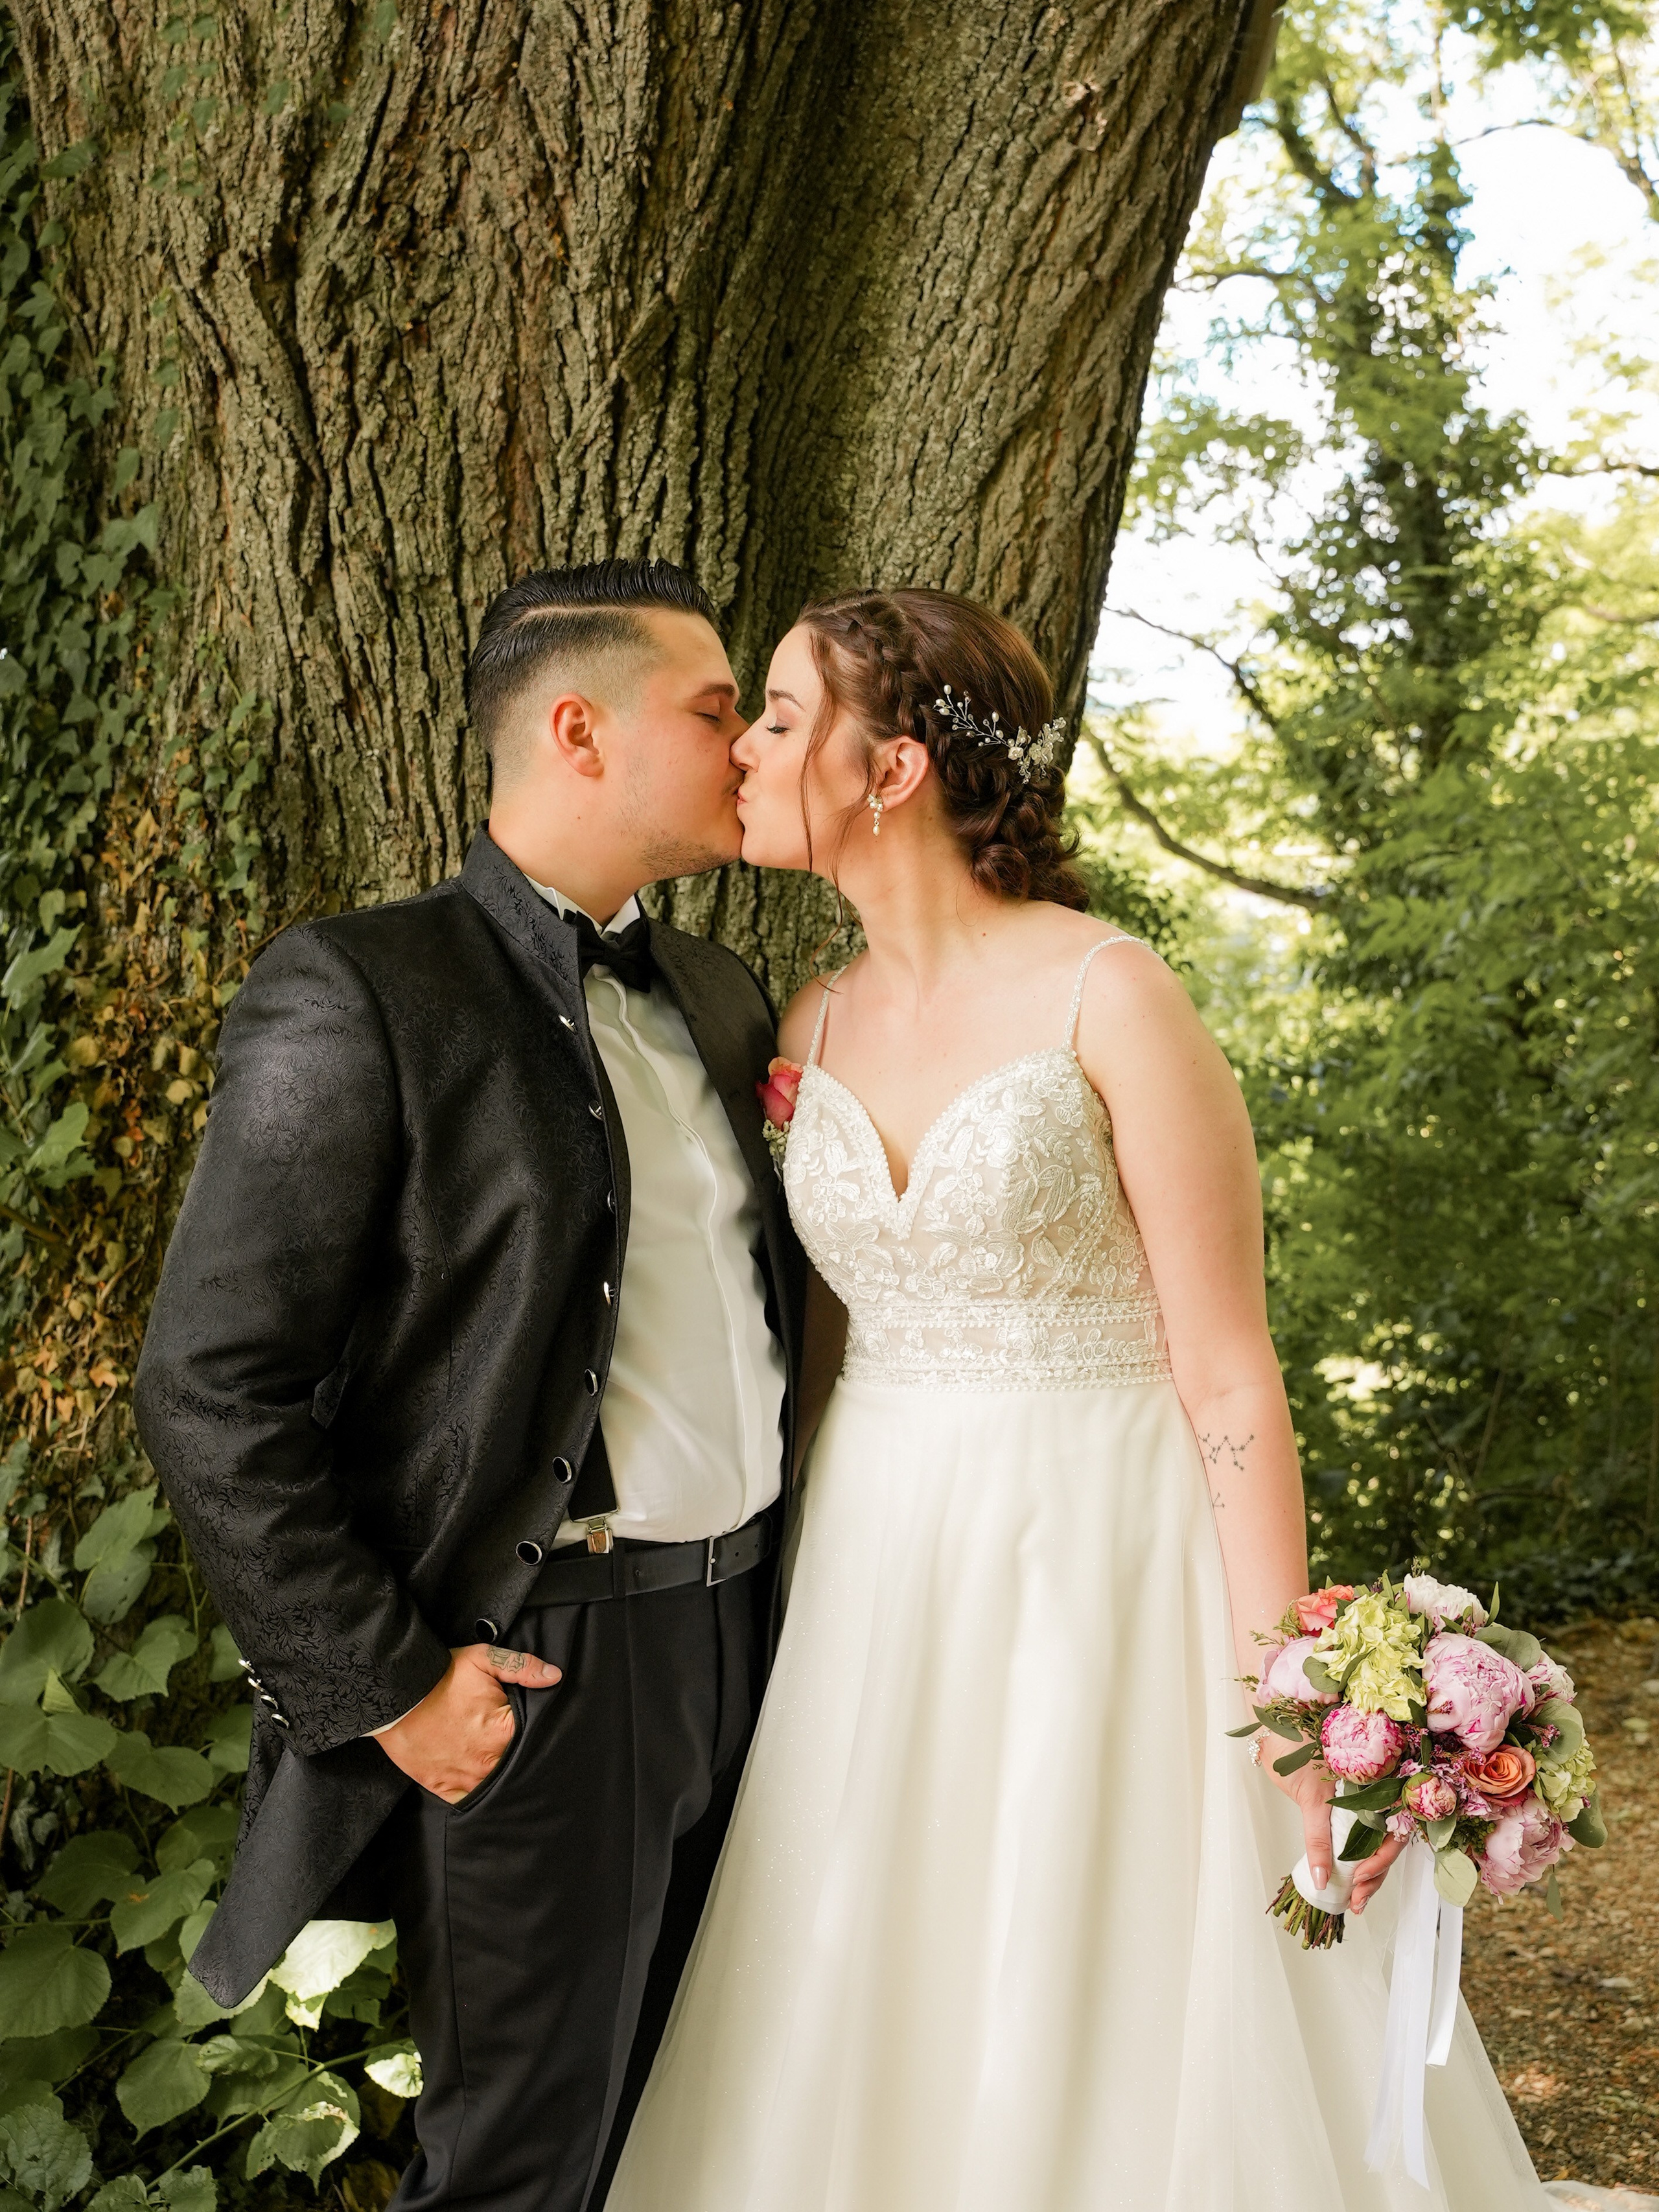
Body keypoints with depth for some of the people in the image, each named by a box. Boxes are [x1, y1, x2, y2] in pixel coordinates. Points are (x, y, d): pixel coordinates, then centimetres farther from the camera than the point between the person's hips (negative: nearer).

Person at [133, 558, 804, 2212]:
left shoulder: (721, 999, 11)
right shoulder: (357, 996, -13)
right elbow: (212, 1392, -15)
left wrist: (790, 1581, 10)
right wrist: (385, 1685, -15)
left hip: (744, 1631, 7)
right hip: (535, 1679, -7)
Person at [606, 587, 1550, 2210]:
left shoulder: (1110, 997, -12)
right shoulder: (813, 1025, 7)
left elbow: (1227, 1370, -12)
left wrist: (1286, 1687, -16)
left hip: (1100, 1570, -5)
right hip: (881, 1585, 6)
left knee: (1123, 2049, 4)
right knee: (872, 2047, 12)